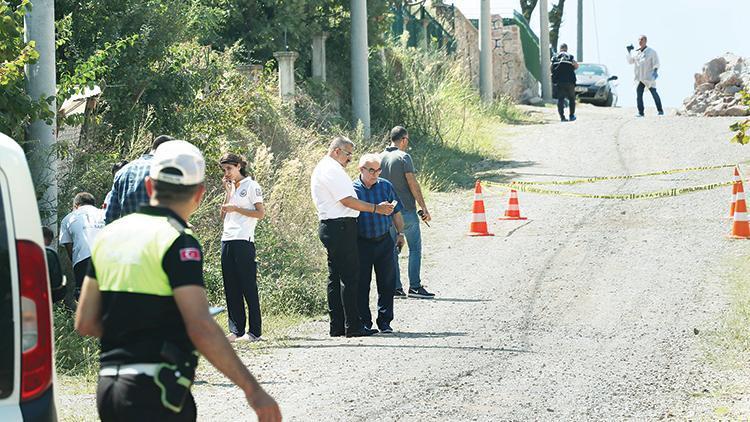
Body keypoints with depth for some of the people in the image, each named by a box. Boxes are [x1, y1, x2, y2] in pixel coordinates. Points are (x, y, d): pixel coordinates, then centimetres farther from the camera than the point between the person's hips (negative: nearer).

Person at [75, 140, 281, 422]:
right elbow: (201, 329, -19)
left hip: (109, 385, 7)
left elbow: (85, 323, 13)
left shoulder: (109, 235, 12)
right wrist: (253, 390, -16)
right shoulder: (178, 242, -10)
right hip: (155, 391, -7)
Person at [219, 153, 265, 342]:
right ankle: (236, 330, 8)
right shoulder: (231, 187, 19)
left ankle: (254, 332, -4)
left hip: (243, 241, -7)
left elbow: (260, 213, -7)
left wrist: (235, 208, -11)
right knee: (231, 289, 5)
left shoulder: (251, 186, -1)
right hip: (227, 240, 7)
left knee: (248, 288, -6)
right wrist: (227, 192, 7)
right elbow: (223, 214, 14)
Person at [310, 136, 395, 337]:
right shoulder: (332, 170, -13)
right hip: (340, 227, -11)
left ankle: (337, 326, 13)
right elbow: (347, 201, -18)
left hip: (330, 228, 11)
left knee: (335, 277, 11)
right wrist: (376, 208, -13)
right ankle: (353, 326, -9)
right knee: (349, 277, -9)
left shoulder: (322, 168, 20)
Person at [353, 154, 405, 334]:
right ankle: (364, 321, 10)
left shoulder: (386, 186, 6)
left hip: (385, 242, 2)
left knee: (387, 283, 3)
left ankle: (384, 321, 12)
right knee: (362, 284, 1)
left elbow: (396, 212, 14)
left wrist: (400, 233, 11)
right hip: (362, 243, -2)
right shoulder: (352, 189, -3)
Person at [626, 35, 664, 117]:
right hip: (639, 77, 5)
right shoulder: (636, 52, 14)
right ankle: (640, 112, 1)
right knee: (638, 95, -2)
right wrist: (629, 51, 7)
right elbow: (630, 61, 17)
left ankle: (660, 111, 5)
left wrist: (655, 71, -18)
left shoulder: (651, 51, -1)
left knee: (654, 93, -3)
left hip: (649, 77, -5)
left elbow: (656, 63, -3)